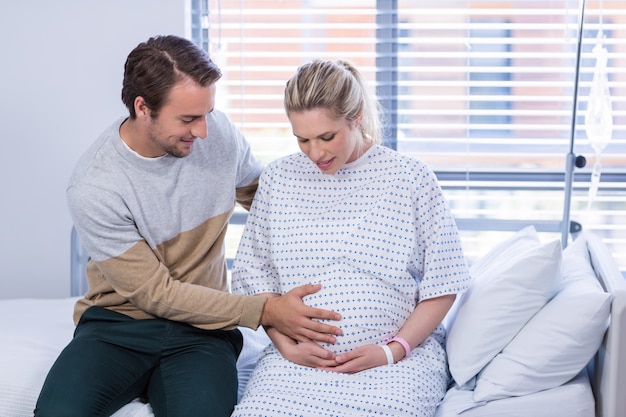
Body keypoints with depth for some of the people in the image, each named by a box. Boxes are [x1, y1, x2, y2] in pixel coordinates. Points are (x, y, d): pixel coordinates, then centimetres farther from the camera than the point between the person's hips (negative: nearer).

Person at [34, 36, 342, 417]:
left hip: (201, 331, 2)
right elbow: (156, 293, -14)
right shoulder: (93, 188, -18)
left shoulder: (218, 131, -5)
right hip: (118, 325, -1)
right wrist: (265, 312, -19)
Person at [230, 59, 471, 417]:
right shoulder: (278, 179, 9)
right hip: (299, 357, 2)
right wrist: (285, 344, -3)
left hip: (400, 356, -2)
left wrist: (393, 350, -8)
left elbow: (442, 285, 2)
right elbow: (257, 277, 12)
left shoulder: (411, 179, 1)